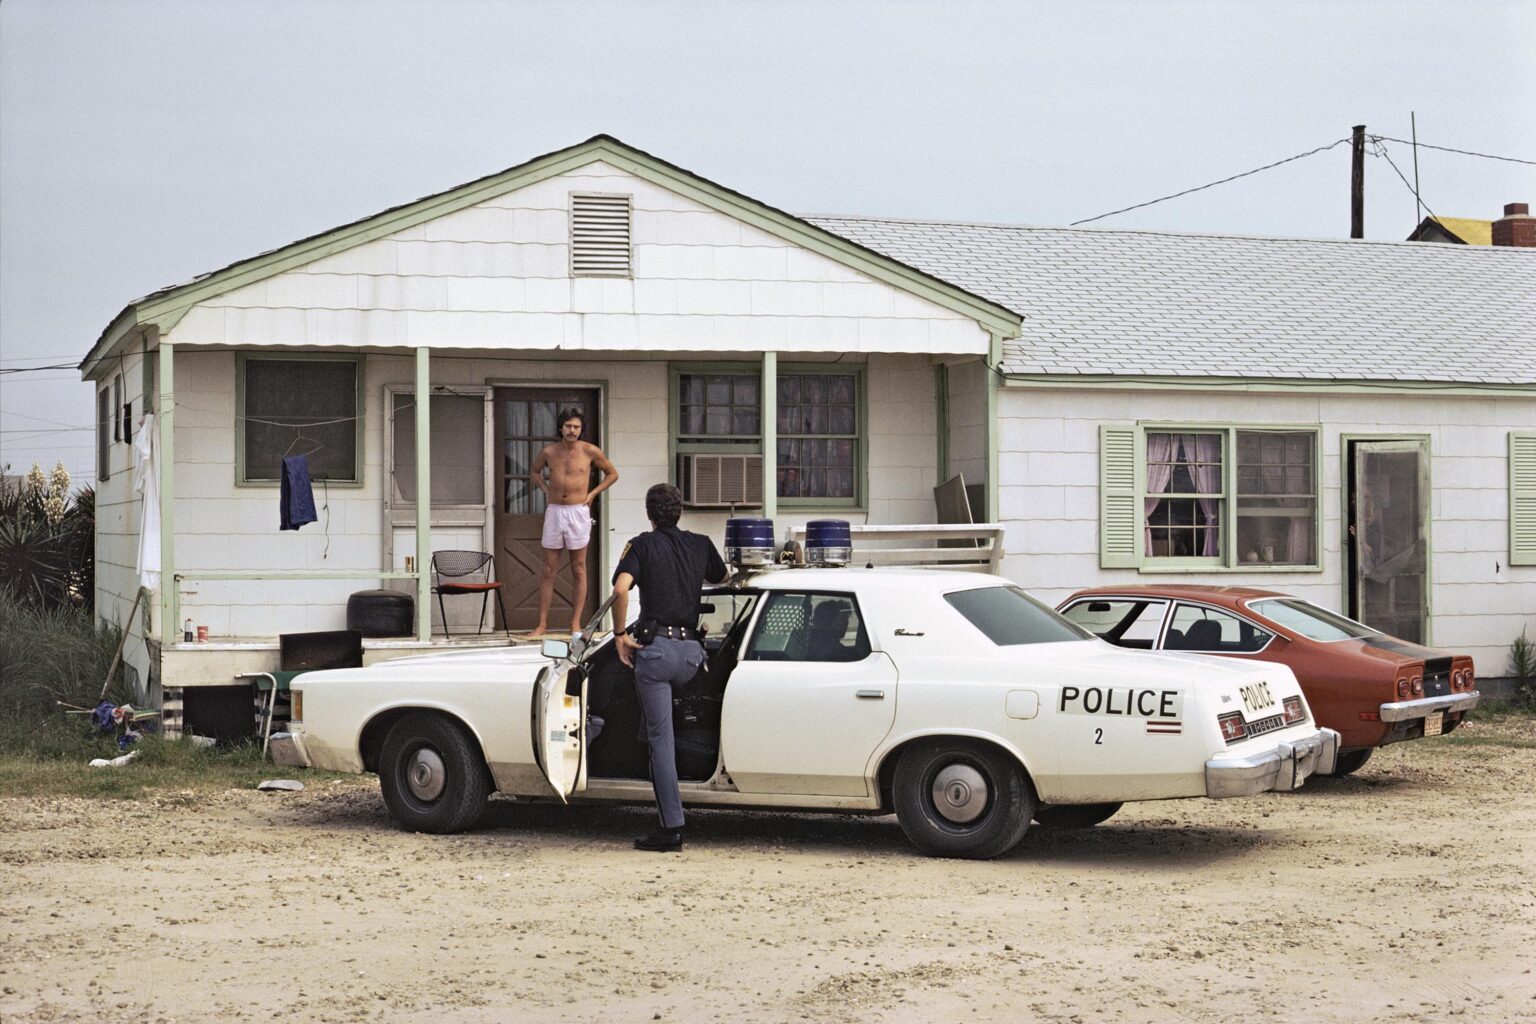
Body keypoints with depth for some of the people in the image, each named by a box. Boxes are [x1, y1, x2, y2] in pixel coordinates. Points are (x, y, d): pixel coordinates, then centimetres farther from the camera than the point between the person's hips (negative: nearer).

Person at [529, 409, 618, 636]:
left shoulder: (590, 451, -2)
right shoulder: (549, 452, 3)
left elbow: (612, 474, 10)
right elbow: (535, 471, 24)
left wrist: (592, 493, 1)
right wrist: (546, 490, 8)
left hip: (578, 512, -2)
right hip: (554, 512, 2)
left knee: (578, 569, 3)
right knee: (549, 570, 3)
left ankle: (575, 623, 7)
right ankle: (542, 623, 6)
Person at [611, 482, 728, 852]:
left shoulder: (642, 545, 1)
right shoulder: (701, 544, 12)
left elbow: (621, 589, -16)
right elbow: (723, 578, 31)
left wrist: (620, 634, -6)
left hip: (656, 646, -4)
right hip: (691, 652, 4)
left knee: (661, 738, -2)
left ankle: (672, 826, -6)